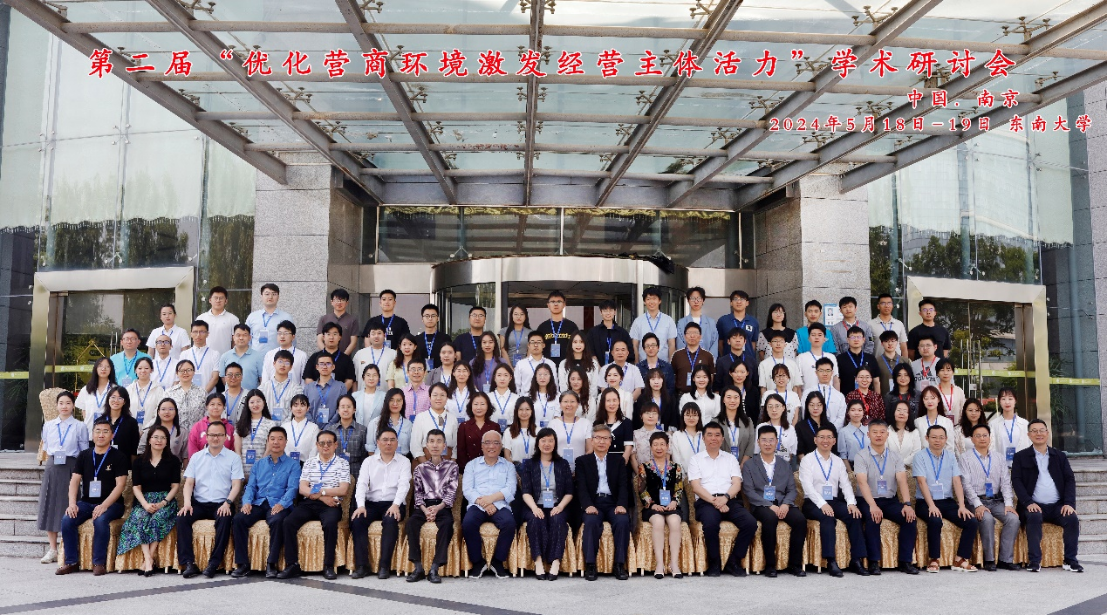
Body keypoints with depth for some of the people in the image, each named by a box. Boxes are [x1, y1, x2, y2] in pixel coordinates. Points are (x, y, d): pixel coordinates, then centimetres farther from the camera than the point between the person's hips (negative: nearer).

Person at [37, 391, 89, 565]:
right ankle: (52, 549, 13)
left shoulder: (80, 427, 2)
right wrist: (52, 463, 4)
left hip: (71, 467, -3)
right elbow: (46, 449, 16)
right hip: (52, 467, 3)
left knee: (68, 506, -4)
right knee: (50, 505, 3)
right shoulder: (48, 426, 11)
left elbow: (85, 452, 1)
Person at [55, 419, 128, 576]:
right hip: (86, 502, 4)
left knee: (100, 520, -34)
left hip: (111, 503, -4)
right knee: (67, 520, -22)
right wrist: (72, 503, -12)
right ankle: (70, 562, -9)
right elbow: (74, 481, 5)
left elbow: (120, 485, -9)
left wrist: (104, 506, -21)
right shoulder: (84, 456, 11)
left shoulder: (118, 457, -2)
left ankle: (99, 563, -21)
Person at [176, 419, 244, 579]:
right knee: (182, 518, -25)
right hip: (198, 503, 3)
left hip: (221, 504, -3)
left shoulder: (233, 458, 7)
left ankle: (214, 563, -28)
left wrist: (228, 502, -18)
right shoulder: (196, 457, 15)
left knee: (225, 520, -34)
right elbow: (189, 483, 8)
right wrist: (187, 503, -10)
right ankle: (188, 563, -24)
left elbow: (236, 484, -1)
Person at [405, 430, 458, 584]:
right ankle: (417, 567, -28)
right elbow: (418, 494, 8)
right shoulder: (420, 469, 15)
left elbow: (451, 492, 1)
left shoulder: (452, 466, 11)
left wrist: (437, 508, -17)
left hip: (443, 506, -2)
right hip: (424, 505, 2)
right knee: (412, 522, -31)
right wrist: (425, 509, -14)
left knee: (447, 523, -35)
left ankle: (434, 568, -35)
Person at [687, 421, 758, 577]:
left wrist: (725, 497, -13)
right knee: (710, 524, -36)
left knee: (751, 523, -25)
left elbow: (737, 484, 7)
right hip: (706, 502, -3)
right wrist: (714, 501, -15)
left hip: (730, 500, 3)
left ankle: (733, 562, -9)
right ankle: (714, 564, -13)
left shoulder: (731, 459, 21)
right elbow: (696, 487, 0)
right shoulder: (696, 460, 13)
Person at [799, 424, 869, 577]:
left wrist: (851, 503, -14)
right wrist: (822, 504, -25)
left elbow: (846, 484, 5)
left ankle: (856, 560, -22)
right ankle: (831, 561, -34)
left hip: (834, 502, 4)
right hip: (813, 504, -4)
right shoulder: (807, 460, 2)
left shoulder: (838, 462, 17)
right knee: (827, 517, -35)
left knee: (854, 515, -24)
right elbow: (807, 486, -10)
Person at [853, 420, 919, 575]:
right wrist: (872, 505, -31)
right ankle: (874, 562, -22)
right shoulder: (861, 456, -3)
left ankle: (905, 561, -11)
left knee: (910, 518, -22)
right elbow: (862, 482, -16)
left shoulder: (895, 457, 9)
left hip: (890, 500, 4)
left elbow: (902, 481, -5)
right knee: (873, 519, -33)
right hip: (868, 501, -3)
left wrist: (907, 504, -21)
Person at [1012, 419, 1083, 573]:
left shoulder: (1060, 456, 18)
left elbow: (1070, 480, 9)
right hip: (1034, 506, -2)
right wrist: (1028, 503, -15)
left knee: (1072, 519, -26)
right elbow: (1016, 481, 0)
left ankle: (1070, 560, -13)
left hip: (1058, 506, 2)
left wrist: (1069, 503, -8)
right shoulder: (1020, 457, 10)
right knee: (1034, 517, -33)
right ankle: (1034, 561, -27)